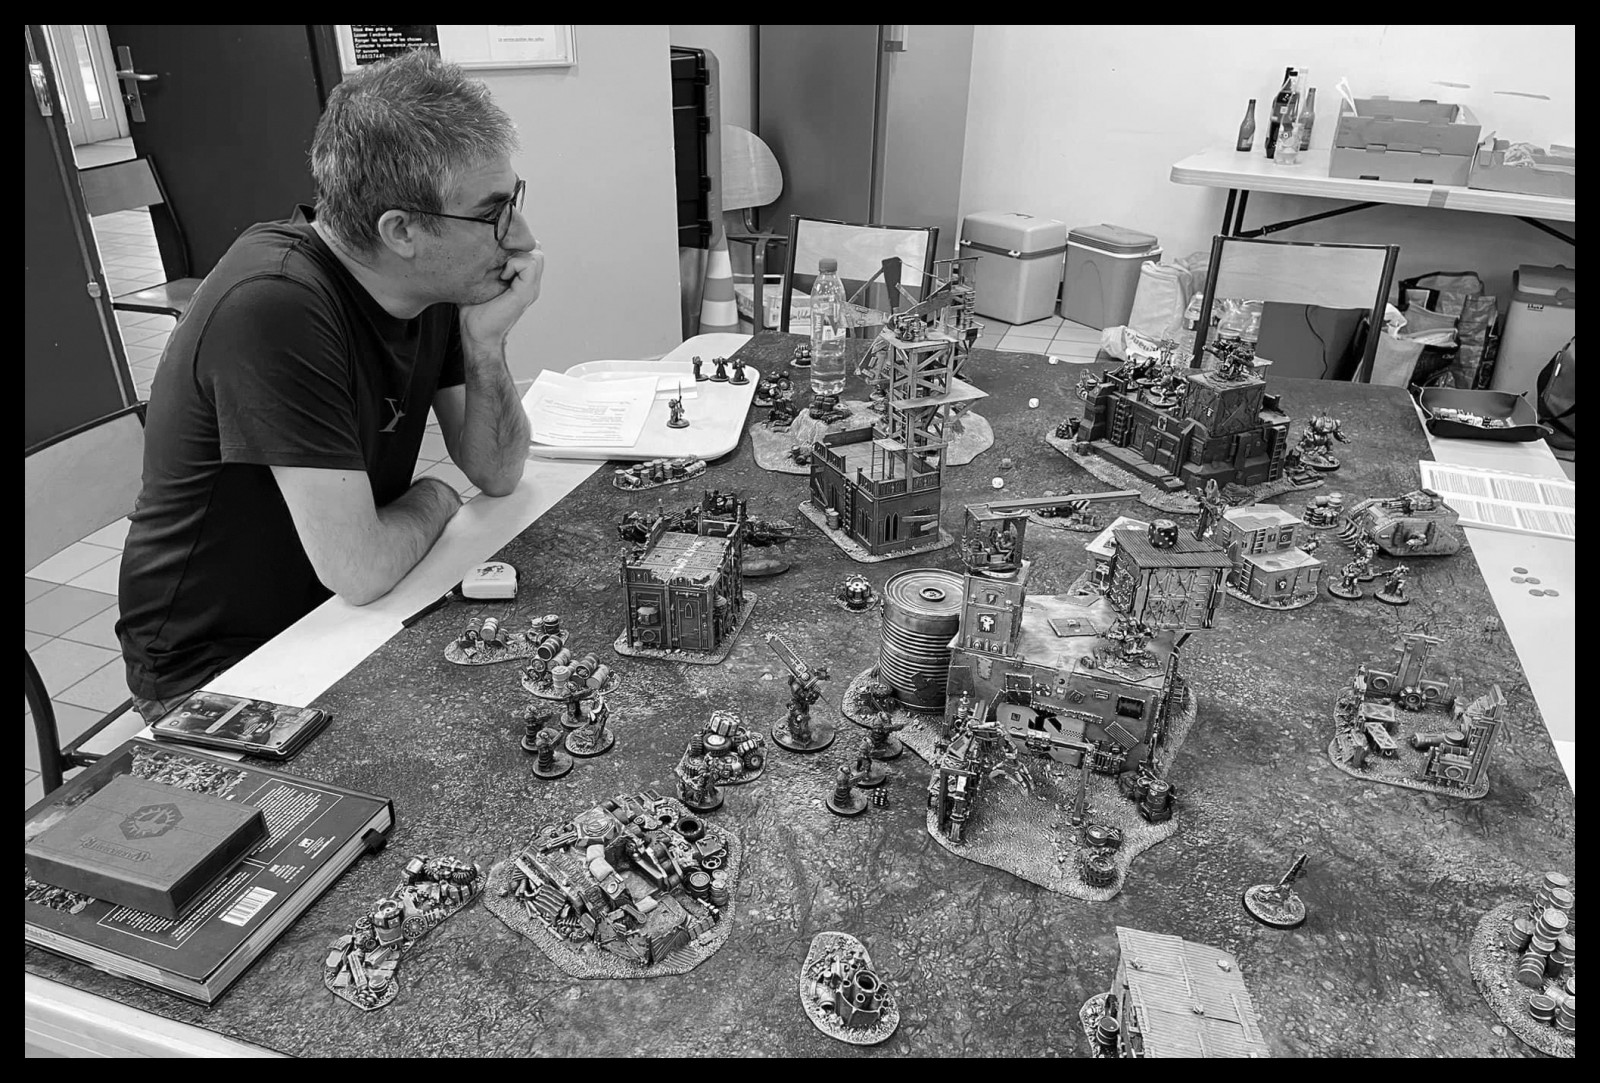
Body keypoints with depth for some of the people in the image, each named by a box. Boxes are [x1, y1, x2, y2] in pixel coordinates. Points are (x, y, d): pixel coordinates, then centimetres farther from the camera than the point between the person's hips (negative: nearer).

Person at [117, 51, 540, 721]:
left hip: (339, 614, 7)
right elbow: (360, 570, -30)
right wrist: (434, 498, -10)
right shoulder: (274, 305, -29)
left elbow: (497, 475, -1)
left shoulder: (436, 283, -5)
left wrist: (485, 343, -16)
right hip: (217, 666, -7)